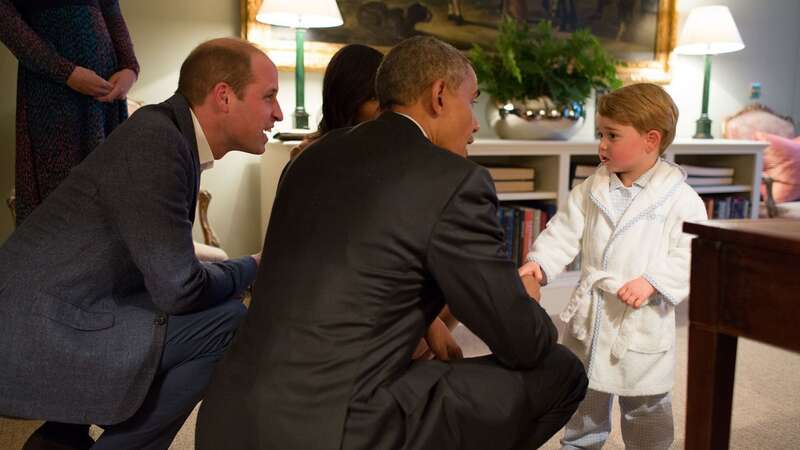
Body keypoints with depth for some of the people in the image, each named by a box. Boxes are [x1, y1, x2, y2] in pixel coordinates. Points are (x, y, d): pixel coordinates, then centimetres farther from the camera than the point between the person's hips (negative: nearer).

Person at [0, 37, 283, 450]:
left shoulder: (169, 132, 8)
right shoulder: (155, 141, -20)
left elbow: (165, 263, 15)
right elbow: (178, 288, -19)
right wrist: (251, 268, -2)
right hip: (35, 339, -10)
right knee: (229, 322, -13)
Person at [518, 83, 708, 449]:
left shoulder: (680, 199, -11)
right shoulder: (592, 189, 1)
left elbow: (690, 256, -13)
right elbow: (565, 231, 0)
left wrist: (652, 282, -25)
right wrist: (539, 262, -16)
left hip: (642, 322, -4)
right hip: (588, 314, 4)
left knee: (645, 407, 13)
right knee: (583, 396, 21)